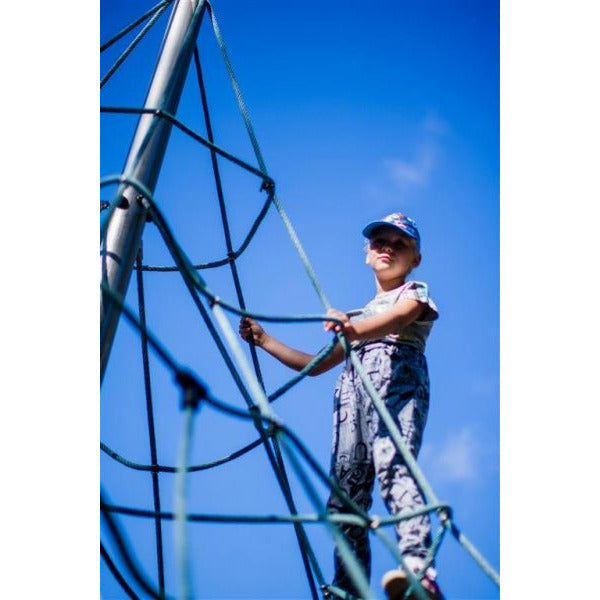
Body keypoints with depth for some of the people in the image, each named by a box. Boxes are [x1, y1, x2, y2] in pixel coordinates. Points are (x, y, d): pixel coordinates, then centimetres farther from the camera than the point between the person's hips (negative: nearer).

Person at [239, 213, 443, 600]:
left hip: (397, 377, -6)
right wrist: (263, 339, 33)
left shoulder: (415, 294, 18)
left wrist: (353, 329, -29)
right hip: (353, 387, 6)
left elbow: (395, 319, -7)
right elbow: (315, 364, 38)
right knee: (345, 493, -10)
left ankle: (419, 568, -51)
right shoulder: (358, 316, 36)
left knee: (392, 465, -32)